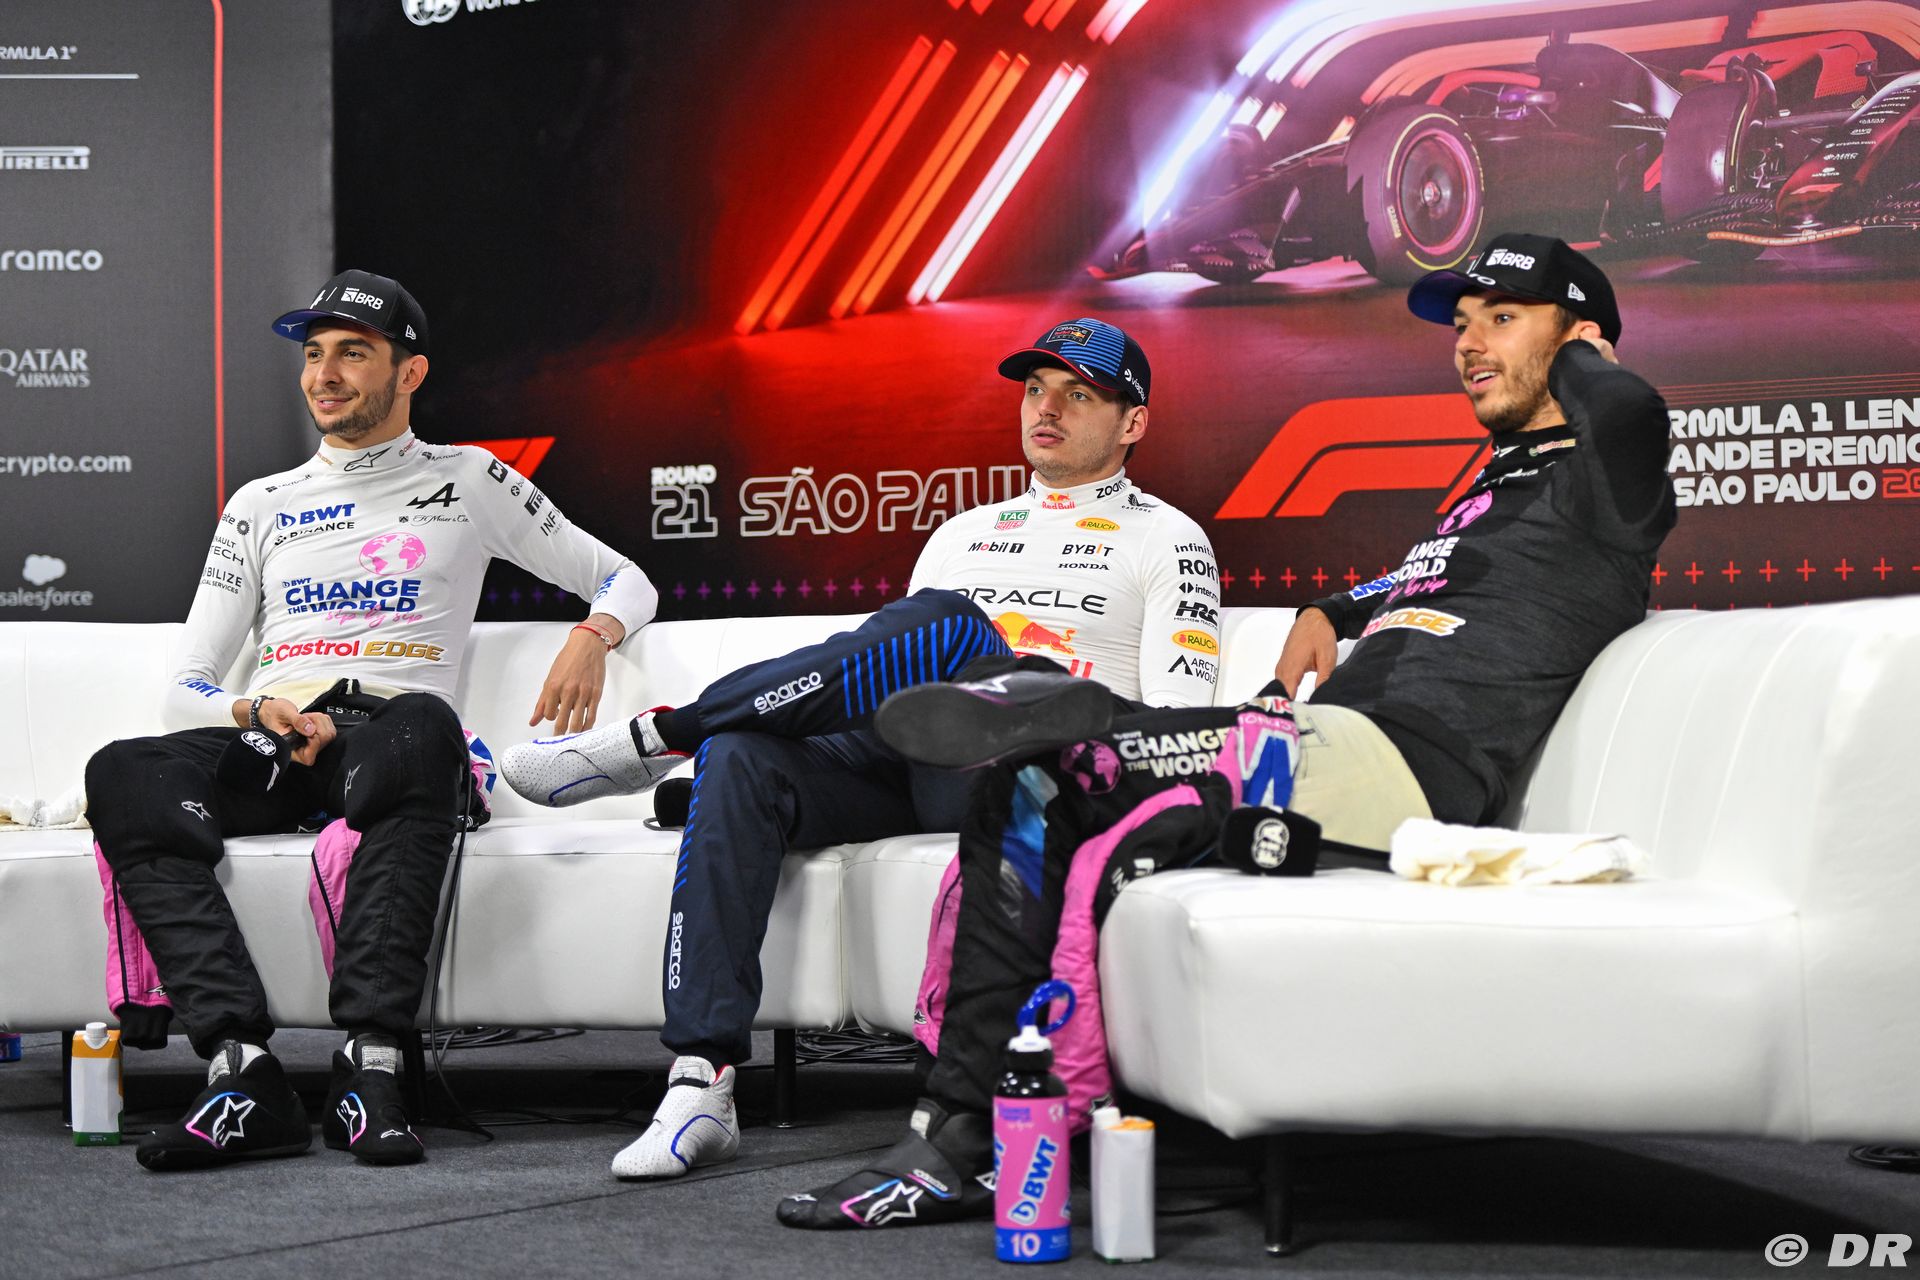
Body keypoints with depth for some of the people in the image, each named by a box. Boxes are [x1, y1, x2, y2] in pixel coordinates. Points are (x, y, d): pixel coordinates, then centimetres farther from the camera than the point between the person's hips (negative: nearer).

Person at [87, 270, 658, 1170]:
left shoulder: (466, 481, 18)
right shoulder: (261, 505, 24)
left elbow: (626, 582, 19)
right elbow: (187, 687, 18)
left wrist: (591, 637, -5)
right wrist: (258, 712, -6)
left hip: (391, 736, -2)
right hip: (265, 750, 3)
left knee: (419, 725, -41)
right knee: (124, 774, -31)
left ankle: (370, 1066, -46)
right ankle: (243, 1072, -43)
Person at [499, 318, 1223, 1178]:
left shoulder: (1168, 539, 15)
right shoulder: (963, 531, 32)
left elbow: (1178, 713, 2)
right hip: (900, 758, 5)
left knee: (944, 624, -34)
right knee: (740, 759, -26)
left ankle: (654, 738, -26)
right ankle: (701, 1084, -33)